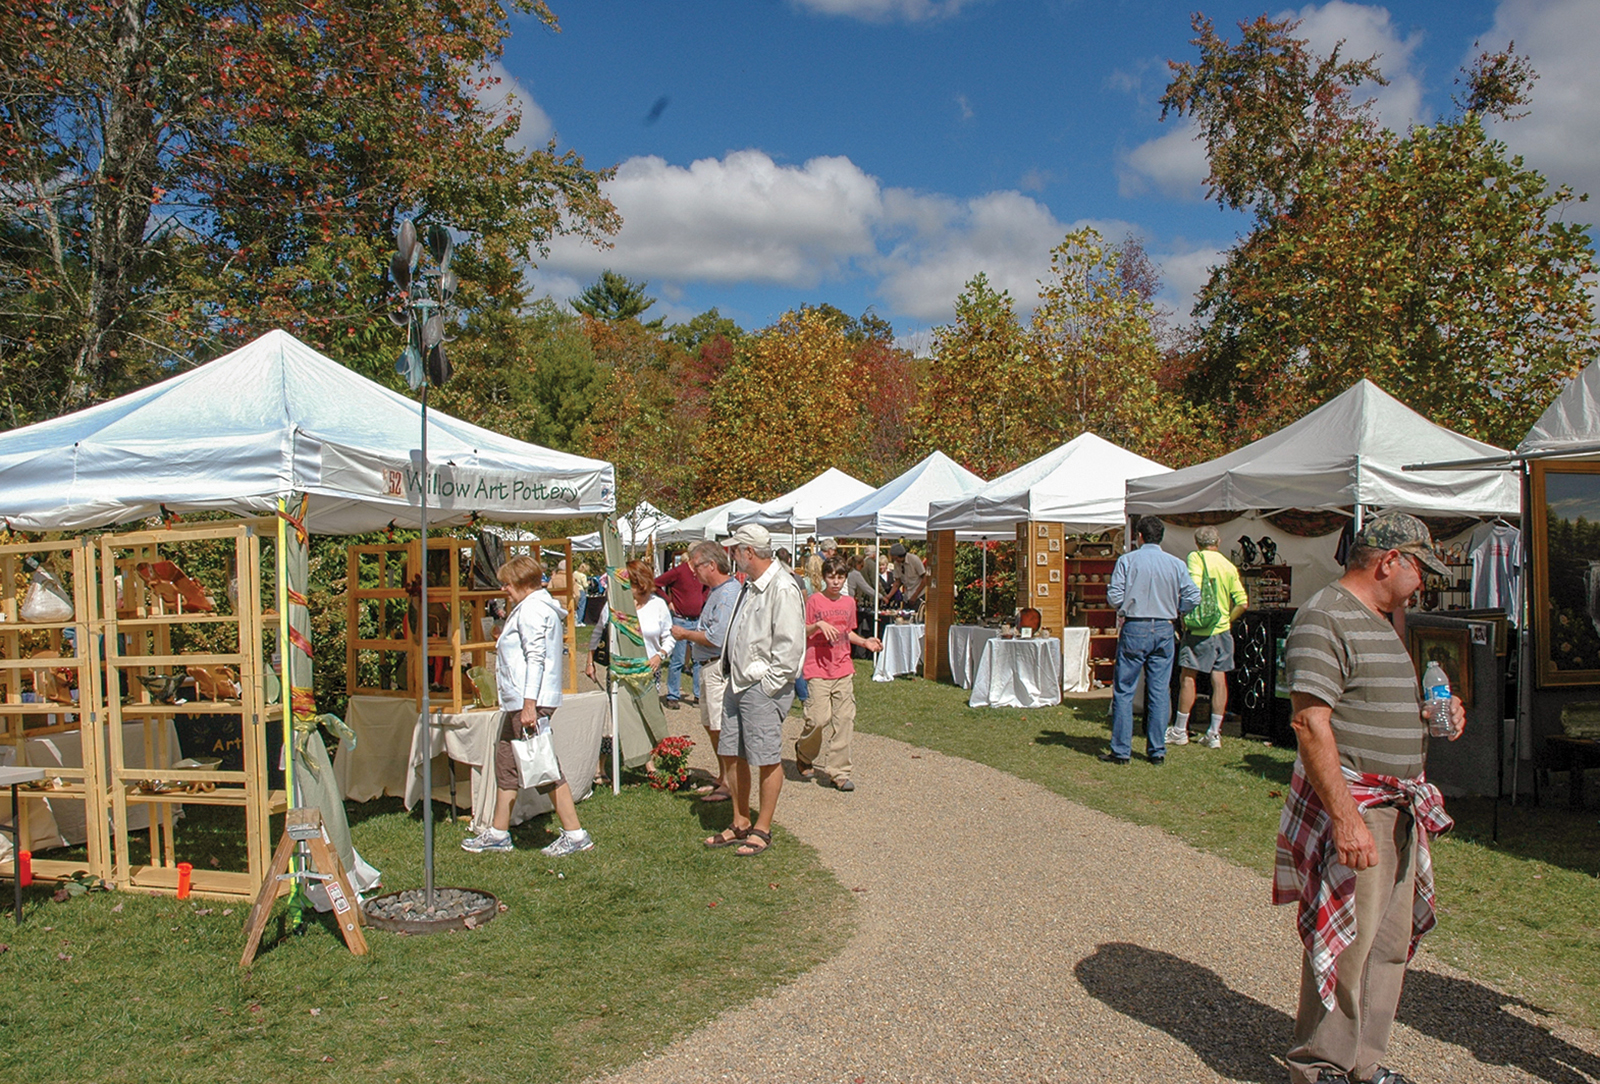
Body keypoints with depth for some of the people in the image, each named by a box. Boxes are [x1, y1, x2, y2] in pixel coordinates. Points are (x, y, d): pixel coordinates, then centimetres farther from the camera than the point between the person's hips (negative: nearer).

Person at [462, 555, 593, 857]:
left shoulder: (531, 608, -13)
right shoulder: (538, 606, 19)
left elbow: (535, 658, -21)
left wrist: (529, 705, -25)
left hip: (530, 701, -11)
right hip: (517, 702, 11)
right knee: (506, 763, 15)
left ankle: (575, 834, -1)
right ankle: (498, 833, 23)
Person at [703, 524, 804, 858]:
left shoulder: (782, 588, -16)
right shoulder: (750, 585, 14)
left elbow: (790, 645, -19)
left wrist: (768, 684, -16)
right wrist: (734, 676, 17)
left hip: (764, 687, -9)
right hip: (737, 682, 9)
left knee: (768, 760, 1)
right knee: (737, 756, 14)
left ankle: (762, 830, 13)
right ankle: (740, 823, 27)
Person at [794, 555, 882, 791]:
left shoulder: (849, 603, 12)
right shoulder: (814, 601, -4)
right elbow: (801, 633, -3)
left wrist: (864, 642, 7)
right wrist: (818, 625, -21)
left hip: (843, 669, 5)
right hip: (818, 669, -5)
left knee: (844, 720, 2)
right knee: (819, 719, -10)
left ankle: (839, 772, 9)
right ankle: (803, 751, 21)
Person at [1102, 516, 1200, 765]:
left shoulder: (1127, 560, -3)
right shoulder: (1176, 564, 3)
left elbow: (1114, 597, -8)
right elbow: (1193, 597, -2)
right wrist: (1173, 611, 14)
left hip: (1134, 629, -3)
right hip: (1164, 630, 3)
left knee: (1124, 691, 3)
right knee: (1159, 691, 8)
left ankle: (1121, 750, 3)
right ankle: (1157, 751, 11)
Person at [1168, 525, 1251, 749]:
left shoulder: (1196, 557, -6)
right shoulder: (1229, 566, 7)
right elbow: (1242, 602, 6)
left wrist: (1185, 617, -8)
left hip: (1199, 629, -5)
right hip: (1222, 630, 5)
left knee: (1187, 677, 2)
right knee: (1219, 679, 6)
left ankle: (1180, 730, 8)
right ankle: (1214, 733, 9)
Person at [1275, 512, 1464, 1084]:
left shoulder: (1382, 620, 17)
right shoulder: (1324, 617, -14)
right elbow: (1312, 723, -22)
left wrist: (1430, 715, 9)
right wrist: (1346, 817, -26)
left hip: (1398, 807, 10)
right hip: (1349, 805, -10)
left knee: (1390, 942, 14)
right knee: (1347, 942, -2)